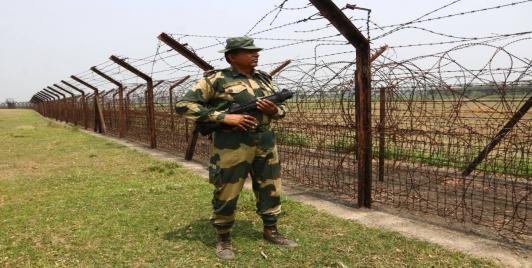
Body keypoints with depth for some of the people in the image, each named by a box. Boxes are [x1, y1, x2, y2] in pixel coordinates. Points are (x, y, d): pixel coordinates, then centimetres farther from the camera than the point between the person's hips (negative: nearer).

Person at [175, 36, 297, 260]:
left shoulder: (264, 79, 12)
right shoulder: (216, 79, -5)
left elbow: (282, 109, 21)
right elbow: (183, 105, -9)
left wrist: (274, 110, -6)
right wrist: (225, 117, -17)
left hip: (265, 142, 6)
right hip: (232, 144, -5)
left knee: (270, 189, 13)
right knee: (226, 194, 4)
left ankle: (271, 231, 33)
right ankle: (223, 239, 24)